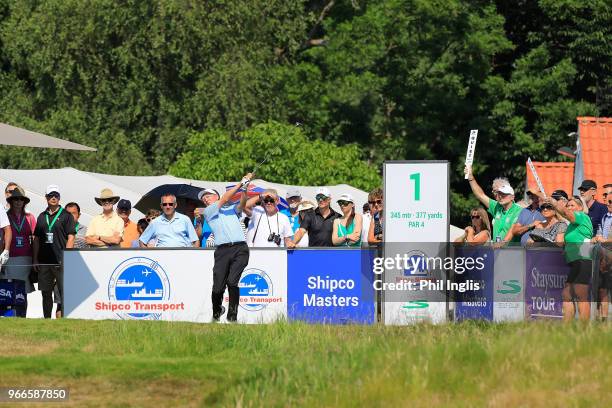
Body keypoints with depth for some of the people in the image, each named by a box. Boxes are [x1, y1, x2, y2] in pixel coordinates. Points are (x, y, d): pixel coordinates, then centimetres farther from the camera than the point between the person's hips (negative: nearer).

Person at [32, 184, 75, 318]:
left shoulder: (66, 216, 2)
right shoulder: (42, 217, 15)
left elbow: (71, 238, -3)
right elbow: (36, 239, 17)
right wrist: (35, 260, 10)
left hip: (60, 262, -5)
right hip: (44, 261, 5)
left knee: (64, 293, -8)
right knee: (46, 293, 8)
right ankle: (47, 319, 13)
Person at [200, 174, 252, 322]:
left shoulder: (232, 209, 23)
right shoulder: (208, 212, 16)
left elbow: (242, 204, 3)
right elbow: (224, 199, 5)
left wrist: (244, 190, -15)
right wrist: (240, 183, 3)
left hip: (240, 249, 0)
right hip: (222, 251, 0)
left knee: (232, 282, -19)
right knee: (218, 286, -6)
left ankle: (232, 315, -8)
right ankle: (217, 311, 23)